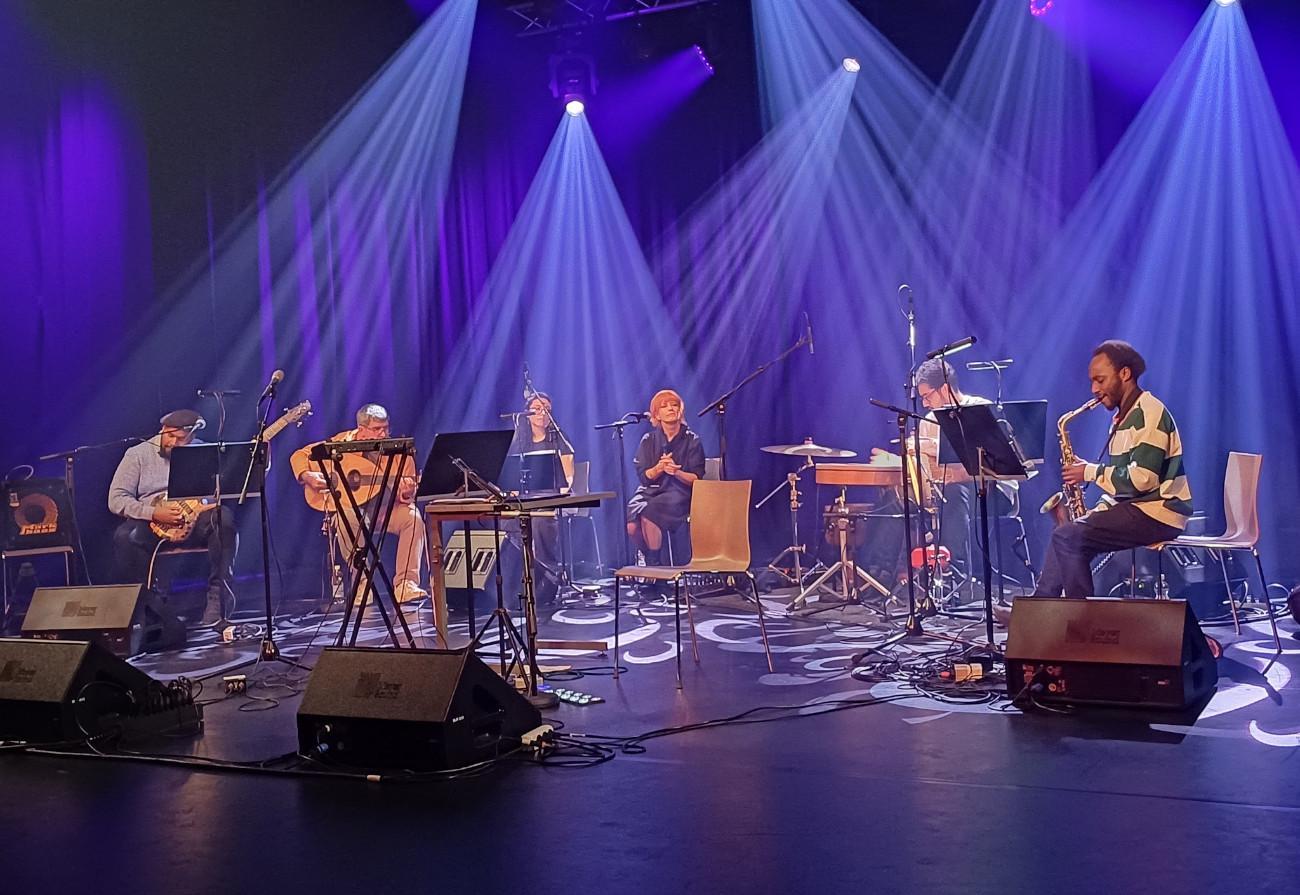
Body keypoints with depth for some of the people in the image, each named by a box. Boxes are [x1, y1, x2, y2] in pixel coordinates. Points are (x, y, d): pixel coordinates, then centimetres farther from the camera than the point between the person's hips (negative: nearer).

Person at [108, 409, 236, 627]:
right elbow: (116, 499, -3)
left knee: (223, 518, -30)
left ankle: (217, 600, -29)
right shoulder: (138, 454, 4)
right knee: (124, 536, -33)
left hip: (193, 521, 1)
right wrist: (154, 513, -16)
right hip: (150, 524, -1)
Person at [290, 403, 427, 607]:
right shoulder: (343, 443, -9)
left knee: (413, 518, -28)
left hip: (386, 507, 1)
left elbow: (407, 495, -8)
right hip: (349, 505, -1)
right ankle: (362, 582, -18)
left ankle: (405, 584, -24)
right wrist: (307, 476, -22)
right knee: (345, 519, -36)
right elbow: (299, 455, -2)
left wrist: (407, 493, -33)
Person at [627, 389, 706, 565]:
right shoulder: (648, 441, 8)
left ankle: (655, 562, -13)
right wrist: (659, 468, -20)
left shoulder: (692, 441, 2)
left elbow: (697, 479, -2)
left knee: (649, 514, -33)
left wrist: (676, 472, -21)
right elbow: (643, 477, 1)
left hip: (679, 493, -3)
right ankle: (649, 560, 4)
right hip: (651, 491, 3)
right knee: (631, 523, -25)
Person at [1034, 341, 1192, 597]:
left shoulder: (1149, 413, -13)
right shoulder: (1124, 415, 18)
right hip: (1134, 508, 10)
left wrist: (1090, 472, -13)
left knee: (1068, 537, -19)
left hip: (1157, 512, -10)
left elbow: (1142, 478, -22)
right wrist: (1098, 511, 5)